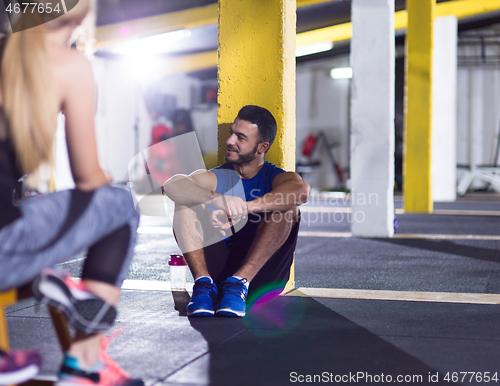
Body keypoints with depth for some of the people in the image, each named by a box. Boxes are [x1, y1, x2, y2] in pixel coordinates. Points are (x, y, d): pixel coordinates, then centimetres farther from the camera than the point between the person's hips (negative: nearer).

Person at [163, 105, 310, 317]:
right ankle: (203, 283, -29)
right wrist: (217, 199, -34)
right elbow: (170, 185, -14)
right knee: (185, 200, -10)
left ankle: (239, 283, -34)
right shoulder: (215, 178, 10)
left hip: (261, 272, -2)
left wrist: (244, 207, -35)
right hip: (217, 267, 2)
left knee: (287, 206, -20)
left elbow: (301, 190, -23)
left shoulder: (274, 177, 5)